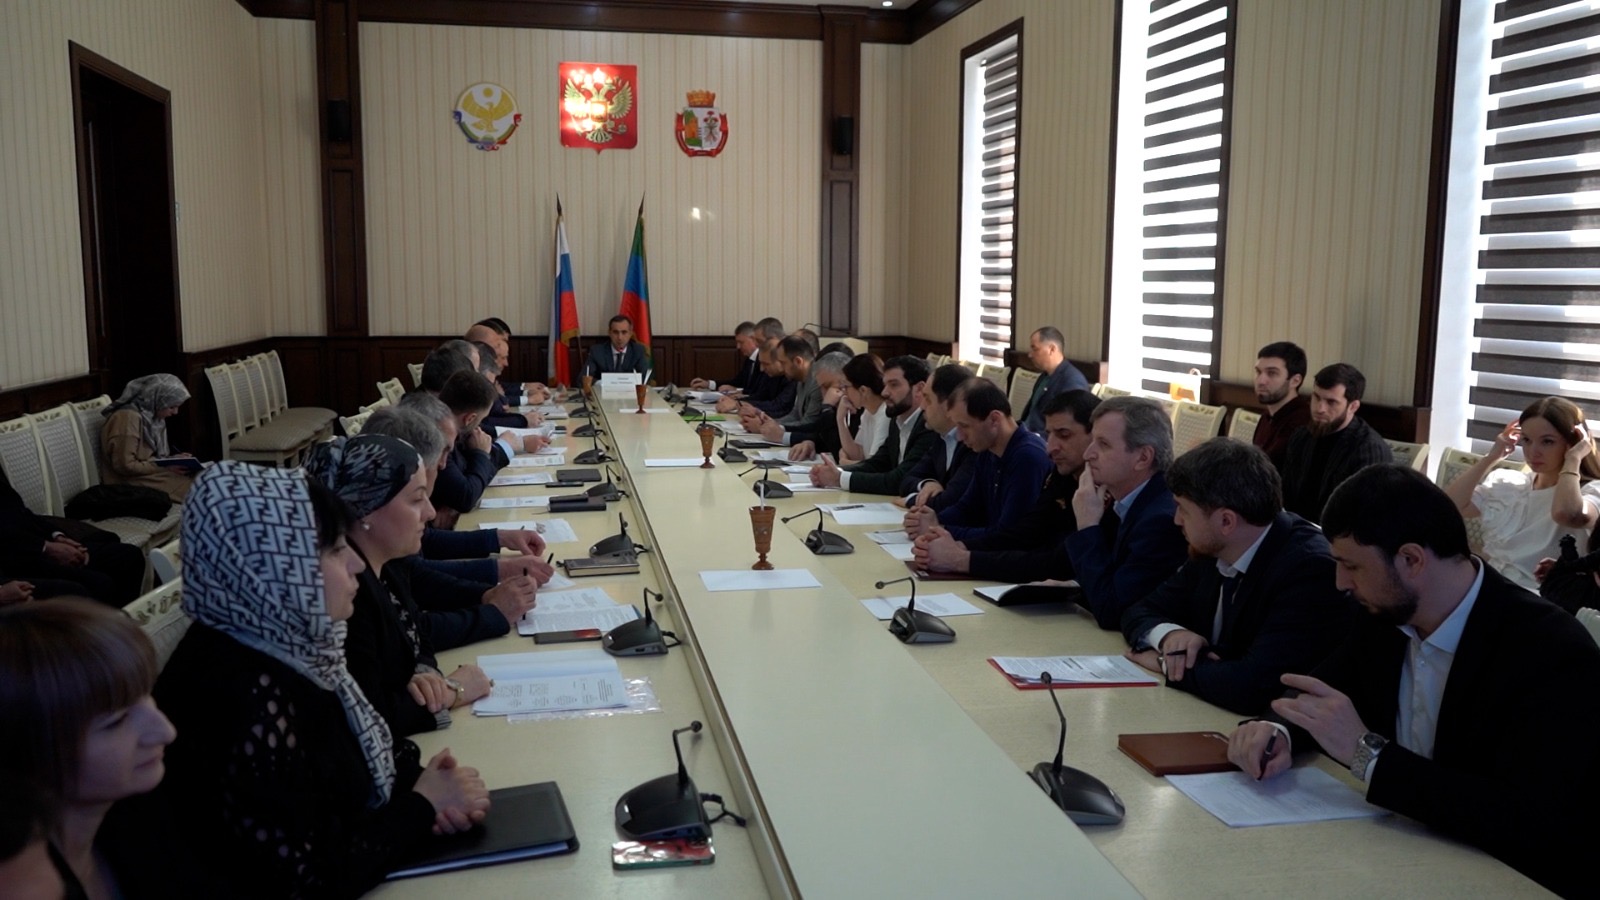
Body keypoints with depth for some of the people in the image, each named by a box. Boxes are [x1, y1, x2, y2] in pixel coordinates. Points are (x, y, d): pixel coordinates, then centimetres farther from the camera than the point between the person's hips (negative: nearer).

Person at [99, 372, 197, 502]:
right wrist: (166, 467, -18)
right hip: (131, 483, -9)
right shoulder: (128, 418, -17)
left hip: (149, 473, 9)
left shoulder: (152, 417, 11)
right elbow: (124, 466, -20)